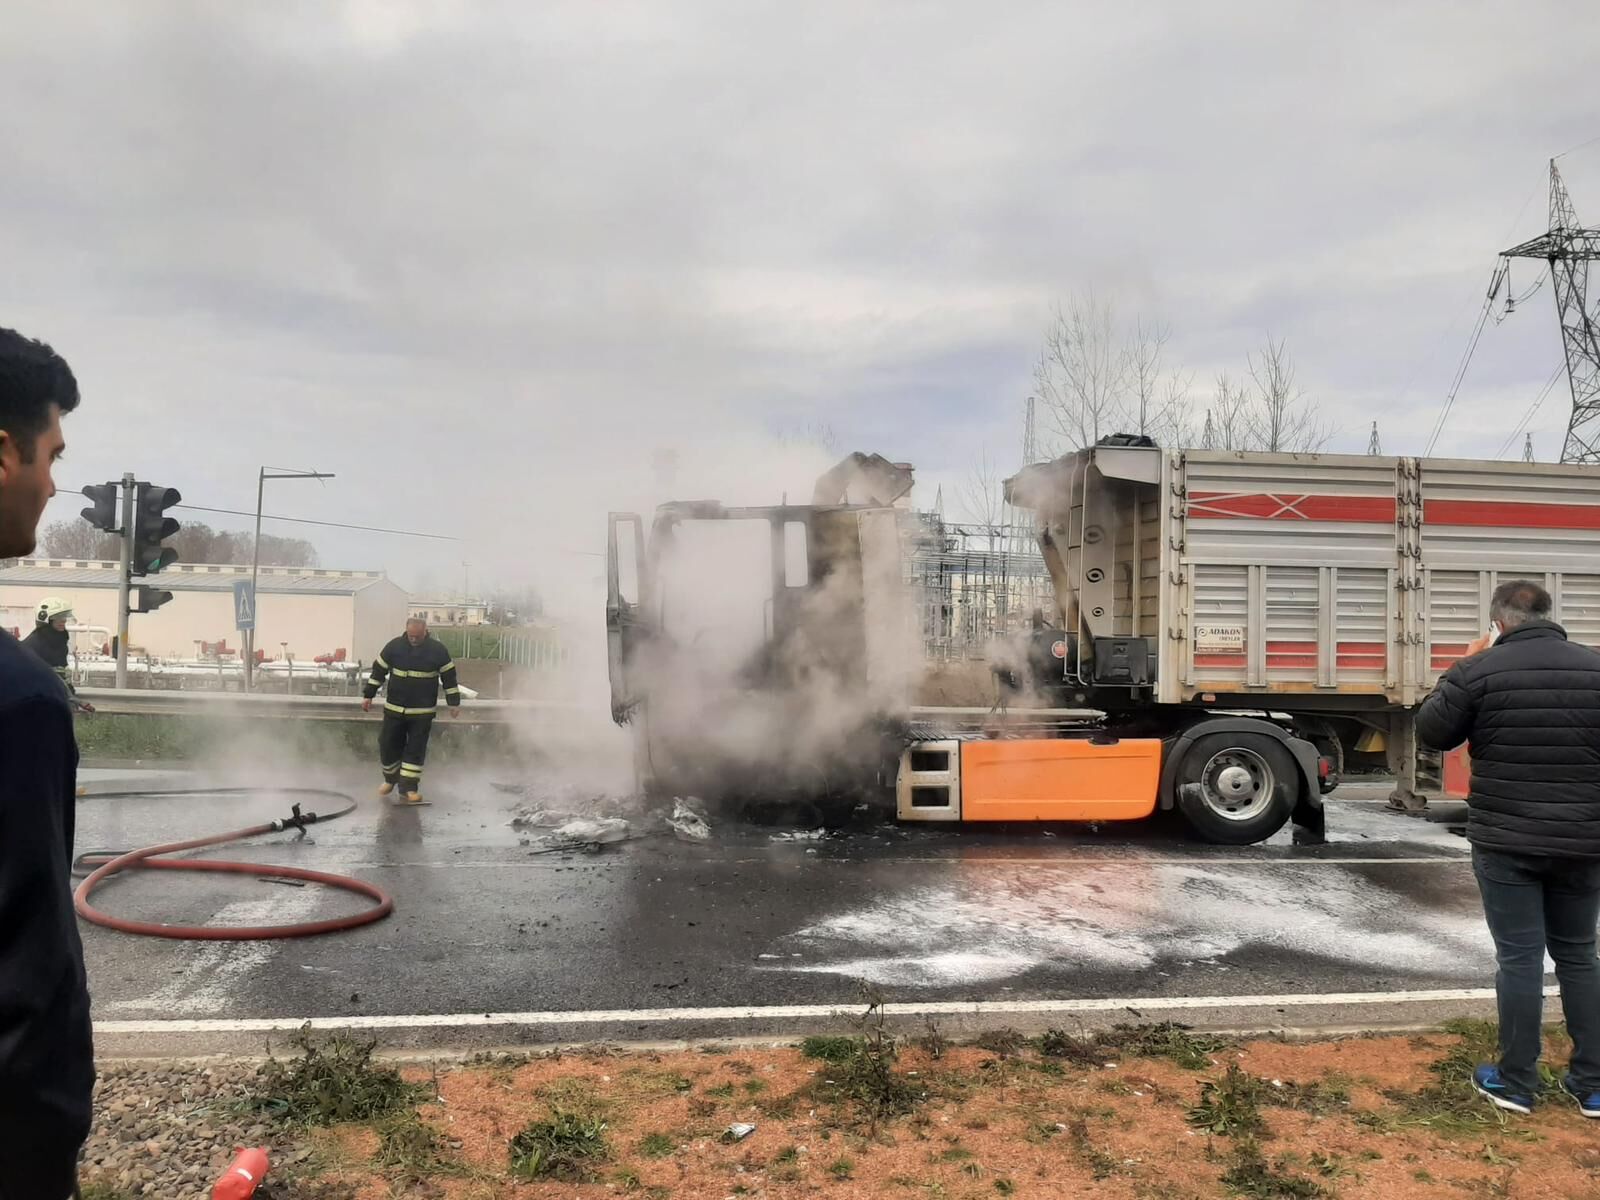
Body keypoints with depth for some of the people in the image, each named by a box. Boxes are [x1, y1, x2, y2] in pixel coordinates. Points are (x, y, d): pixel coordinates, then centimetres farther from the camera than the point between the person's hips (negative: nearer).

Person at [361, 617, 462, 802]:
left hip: (423, 711, -1)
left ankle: (409, 788, 6)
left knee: (416, 750, -1)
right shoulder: (394, 646, -4)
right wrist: (368, 695, 5)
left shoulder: (438, 650, -6)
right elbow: (378, 671, 5)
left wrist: (454, 703, 0)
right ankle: (391, 778, 32)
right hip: (394, 709, 2)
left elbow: (449, 677, 0)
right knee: (388, 745, 8)